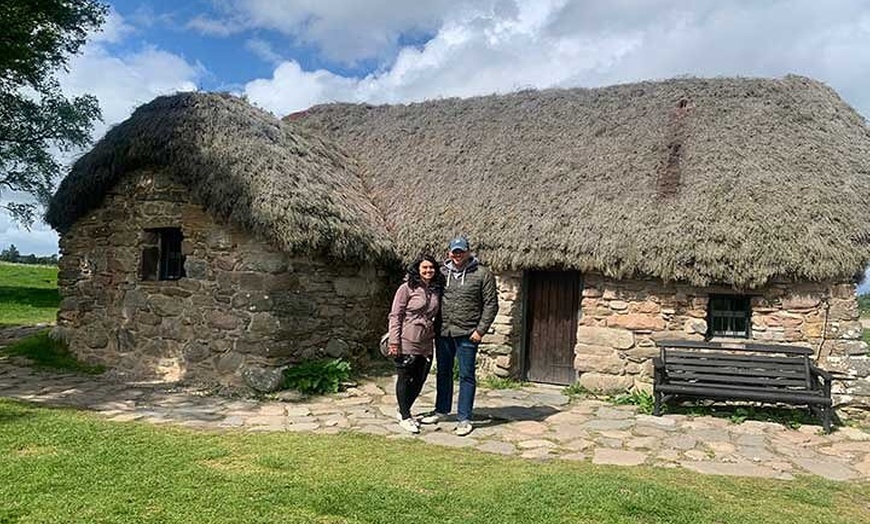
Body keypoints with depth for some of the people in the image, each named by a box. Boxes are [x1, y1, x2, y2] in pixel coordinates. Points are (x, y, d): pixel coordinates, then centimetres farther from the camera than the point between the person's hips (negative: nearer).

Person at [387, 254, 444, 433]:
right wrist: (394, 341, -14)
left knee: (419, 380, 12)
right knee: (405, 379, 6)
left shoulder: (436, 290, 7)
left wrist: (436, 336, 10)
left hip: (426, 344, 6)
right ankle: (405, 417, 19)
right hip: (407, 343, -6)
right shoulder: (407, 288, -9)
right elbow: (395, 315, -10)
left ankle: (404, 411, 31)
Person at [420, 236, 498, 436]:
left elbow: (491, 304, -2)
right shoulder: (442, 272, 8)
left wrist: (481, 330, -9)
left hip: (467, 334, -4)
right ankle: (441, 410, 31)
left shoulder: (482, 274, -2)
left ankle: (464, 419, 12)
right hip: (443, 332, 4)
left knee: (466, 376, 3)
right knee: (443, 373, 16)